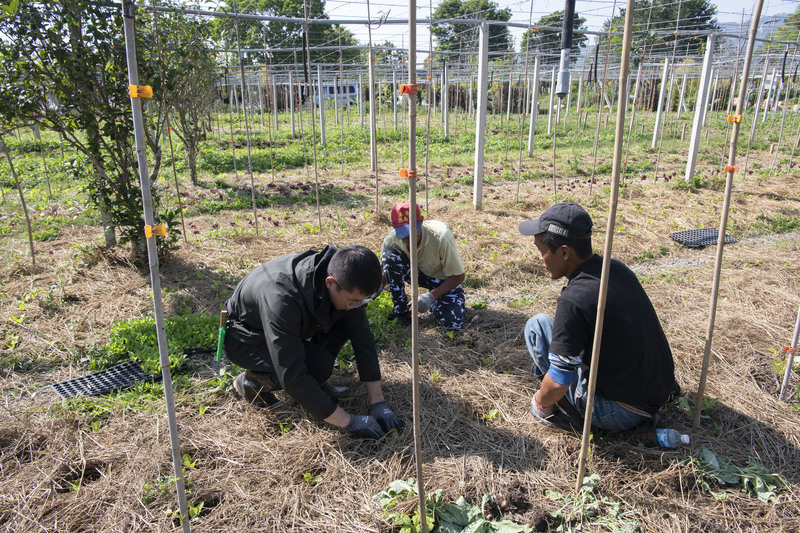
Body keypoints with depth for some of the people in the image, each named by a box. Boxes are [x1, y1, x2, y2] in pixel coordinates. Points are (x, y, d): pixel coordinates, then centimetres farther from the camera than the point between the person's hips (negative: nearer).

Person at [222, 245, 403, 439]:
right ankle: (252, 381, -3)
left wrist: (378, 403, -15)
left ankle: (313, 382, 1)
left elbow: (363, 338, -13)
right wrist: (349, 422, -33)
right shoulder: (282, 298, -42)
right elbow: (291, 377, -38)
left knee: (348, 323, -14)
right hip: (245, 339, -6)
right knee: (320, 366, -28)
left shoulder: (347, 284, -22)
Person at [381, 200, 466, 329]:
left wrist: (431, 296, -31)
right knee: (388, 255, -29)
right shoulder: (391, 240, -23)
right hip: (416, 273, 3)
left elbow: (458, 276, -22)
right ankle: (402, 312, -13)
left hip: (444, 279, -3)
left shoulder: (441, 238, -34)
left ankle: (433, 302, 10)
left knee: (453, 323, -28)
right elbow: (385, 272, -8)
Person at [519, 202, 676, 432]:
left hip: (617, 415, -8)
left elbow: (559, 381, -23)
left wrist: (540, 402, -1)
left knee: (537, 325, -4)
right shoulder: (618, 269, -1)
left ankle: (562, 410, 1)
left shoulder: (573, 300, -26)